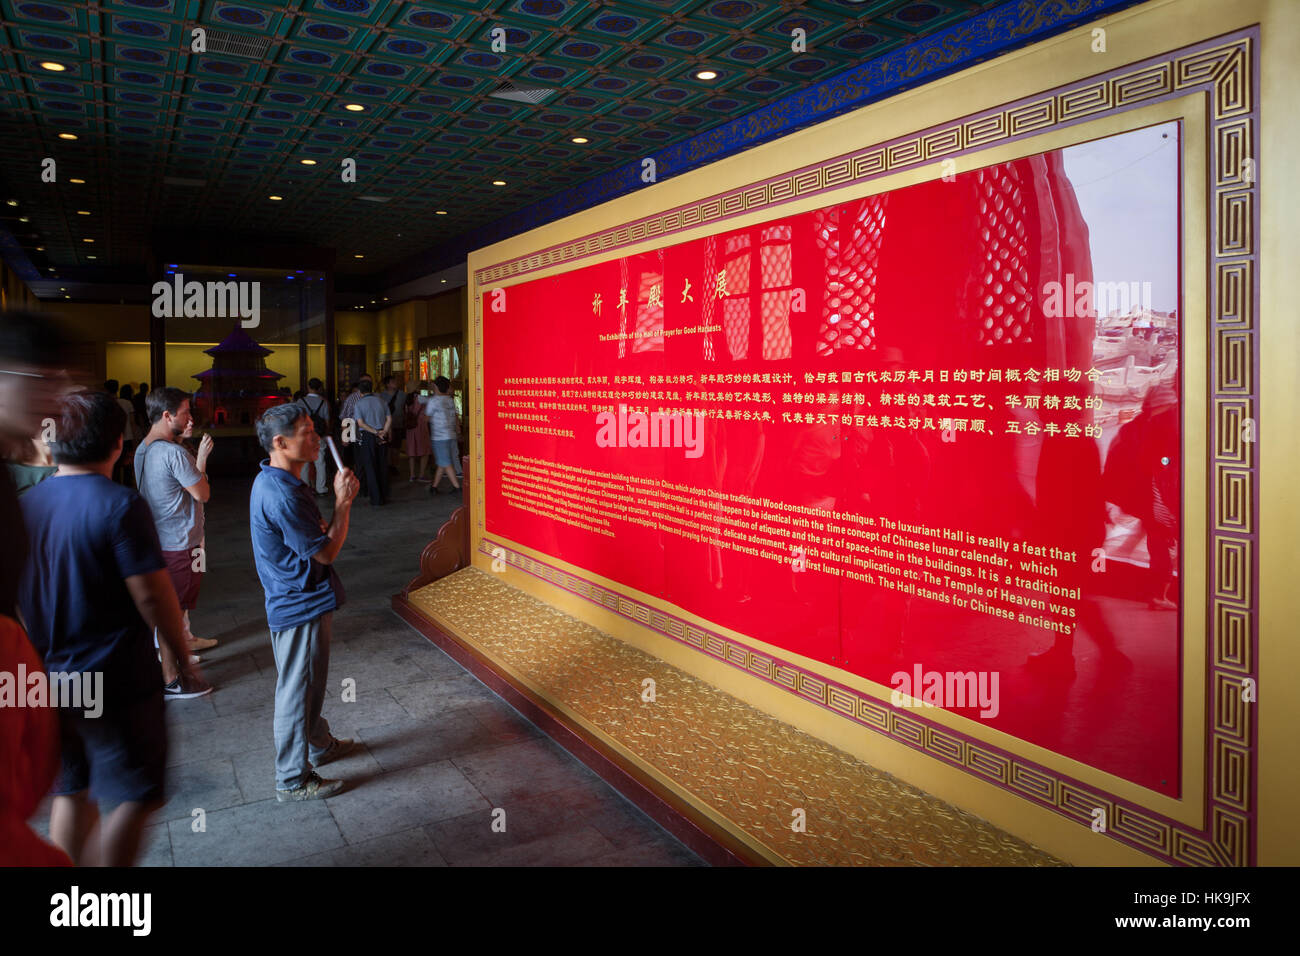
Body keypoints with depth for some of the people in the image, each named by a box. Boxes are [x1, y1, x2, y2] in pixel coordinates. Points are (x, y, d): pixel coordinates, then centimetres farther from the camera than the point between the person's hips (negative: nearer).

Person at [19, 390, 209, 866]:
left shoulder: (24, 504, 2)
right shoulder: (120, 505, -18)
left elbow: (20, 593, 8)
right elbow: (152, 595, -20)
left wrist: (46, 652, 19)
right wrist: (179, 655, -7)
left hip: (49, 675, 7)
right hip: (115, 679, -7)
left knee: (70, 792, 20)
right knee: (136, 795, 7)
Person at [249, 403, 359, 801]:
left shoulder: (273, 481, 6)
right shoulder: (281, 495, -28)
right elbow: (326, 551, -22)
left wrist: (329, 520, 4)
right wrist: (343, 501, -17)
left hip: (302, 600, 11)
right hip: (300, 607, -11)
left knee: (311, 682, 26)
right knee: (296, 691, 3)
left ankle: (319, 745, 44)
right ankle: (292, 780, 18)